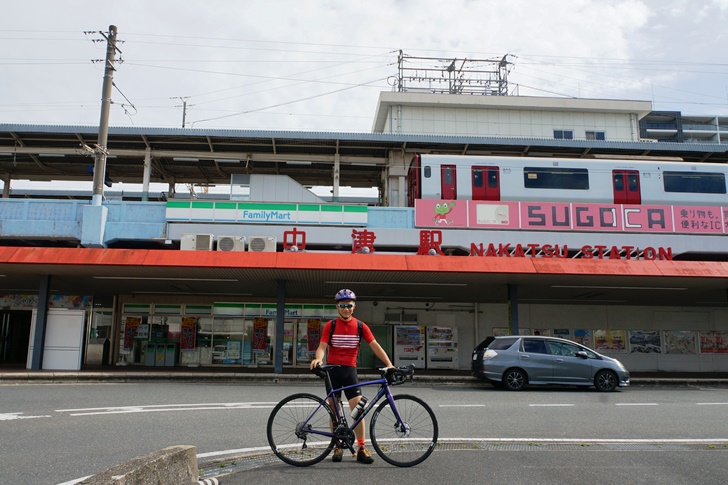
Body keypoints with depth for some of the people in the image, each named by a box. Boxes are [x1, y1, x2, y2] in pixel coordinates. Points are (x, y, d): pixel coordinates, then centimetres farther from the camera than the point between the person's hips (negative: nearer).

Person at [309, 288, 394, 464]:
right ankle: (338, 447, 17)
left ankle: (361, 448, -2)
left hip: (350, 370, 0)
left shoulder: (360, 326, 1)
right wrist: (318, 359, -32)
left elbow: (375, 346, -5)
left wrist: (389, 364, -17)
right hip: (332, 370, 0)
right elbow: (322, 346, -9)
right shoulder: (330, 326, 0)